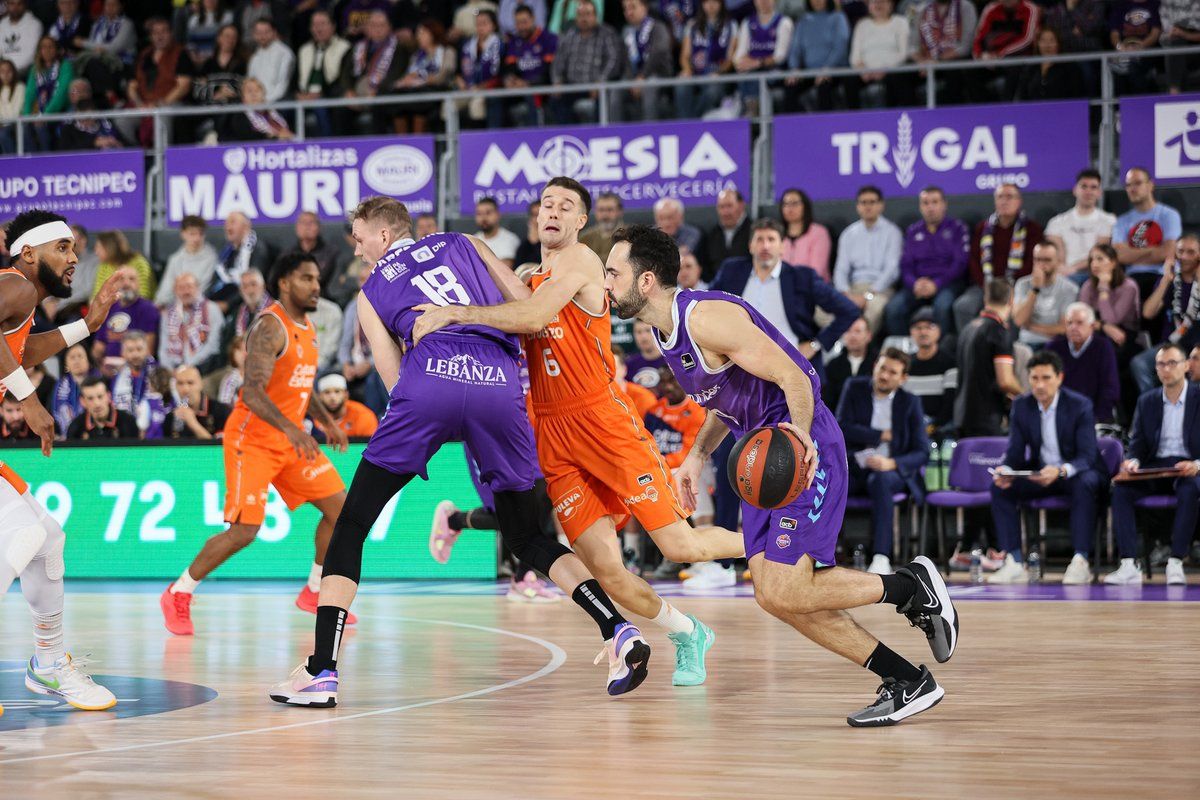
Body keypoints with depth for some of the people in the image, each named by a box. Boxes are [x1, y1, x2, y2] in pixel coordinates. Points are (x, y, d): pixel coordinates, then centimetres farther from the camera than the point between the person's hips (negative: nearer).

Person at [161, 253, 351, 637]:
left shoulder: (307, 328, 10)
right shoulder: (271, 327, -19)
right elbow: (253, 392, -31)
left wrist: (327, 421, 20)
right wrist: (292, 430, -42)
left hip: (291, 438, 9)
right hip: (253, 439, -9)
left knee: (339, 507, 4)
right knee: (244, 531, -13)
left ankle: (314, 593, 19)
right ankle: (178, 595, 3)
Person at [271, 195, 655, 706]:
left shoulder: (371, 292, 25)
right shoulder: (461, 243, 29)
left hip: (431, 377, -2)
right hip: (500, 384, 2)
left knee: (350, 529, 9)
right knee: (528, 540, 17)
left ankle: (322, 671, -2)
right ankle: (619, 632, -2)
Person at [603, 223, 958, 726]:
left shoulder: (707, 316, -20)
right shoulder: (666, 330, 10)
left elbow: (793, 378, -22)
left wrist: (800, 436, -36)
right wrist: (698, 456, 12)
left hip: (804, 451, -10)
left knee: (783, 594, -17)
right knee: (774, 595, 3)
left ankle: (911, 586, 4)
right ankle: (907, 681, 9)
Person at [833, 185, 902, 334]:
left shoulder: (891, 232, 5)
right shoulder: (849, 234, 17)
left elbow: (891, 269, -4)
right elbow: (841, 269, 12)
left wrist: (868, 296, -14)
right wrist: (847, 294, -9)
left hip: (880, 288, -4)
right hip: (854, 288, 4)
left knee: (876, 306, -40)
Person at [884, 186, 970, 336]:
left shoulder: (957, 228, 8)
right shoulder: (913, 232, 19)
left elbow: (960, 263, -2)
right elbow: (905, 264, 12)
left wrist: (936, 284, -15)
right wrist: (915, 283, -10)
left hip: (948, 283, -3)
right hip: (918, 283, 3)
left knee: (943, 305, -39)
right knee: (893, 307, -27)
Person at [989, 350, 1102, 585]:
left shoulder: (1080, 405, -14)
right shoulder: (1021, 405, -2)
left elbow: (1087, 457, -20)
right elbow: (1015, 453, 0)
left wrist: (1061, 471, -40)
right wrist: (1005, 470, -25)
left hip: (1075, 473, -4)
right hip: (1039, 474, 4)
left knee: (1084, 485, -38)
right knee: (1000, 487, -20)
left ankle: (1080, 562, -36)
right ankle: (1014, 563, -24)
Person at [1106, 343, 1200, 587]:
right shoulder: (1147, 401, 14)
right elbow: (1138, 442, 13)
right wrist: (1133, 461, -11)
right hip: (1154, 467, 4)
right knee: (1121, 488, -27)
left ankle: (1175, 564, -36)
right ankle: (1128, 566, -32)